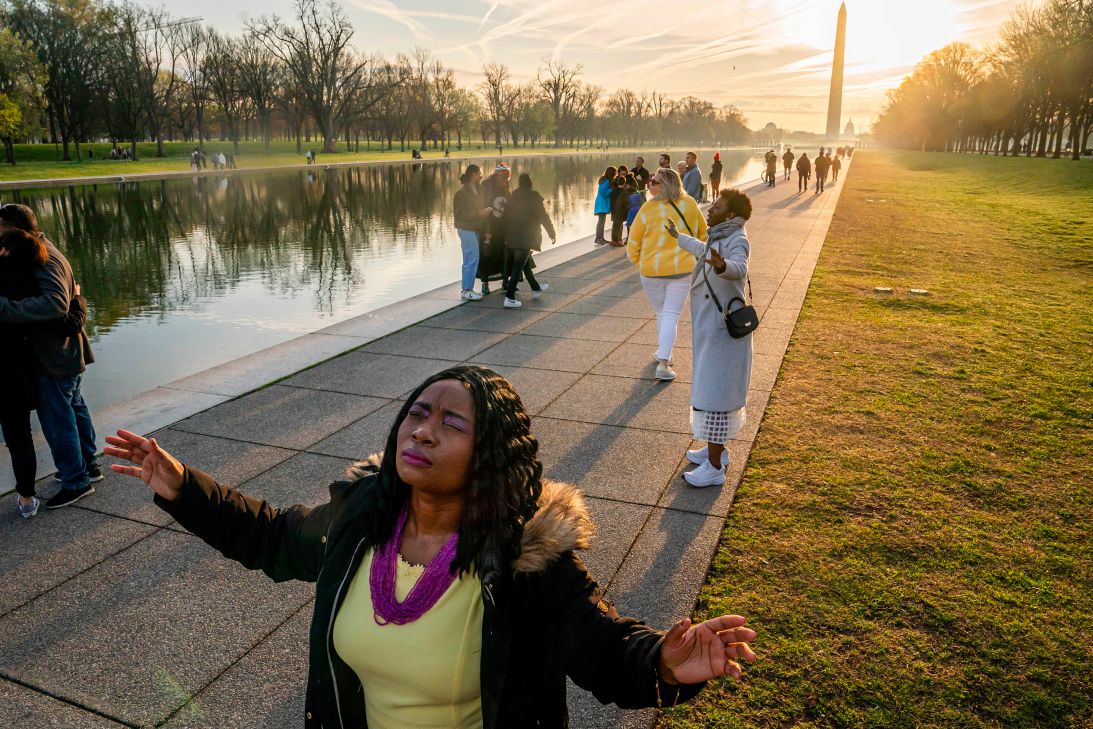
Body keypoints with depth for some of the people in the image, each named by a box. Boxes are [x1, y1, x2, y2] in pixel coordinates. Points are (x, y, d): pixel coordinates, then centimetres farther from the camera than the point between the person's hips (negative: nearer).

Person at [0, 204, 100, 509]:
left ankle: (76, 481, 13)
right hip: (66, 352, 10)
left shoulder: (46, 262, -24)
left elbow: (55, 303, -39)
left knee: (57, 420, 1)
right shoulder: (40, 250, 6)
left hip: (53, 358, -10)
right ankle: (88, 464, 37)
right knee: (74, 408, 22)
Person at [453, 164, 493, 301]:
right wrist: (479, 213, -19)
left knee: (470, 260, 10)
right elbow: (459, 213, -16)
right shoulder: (462, 192, -12)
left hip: (475, 229, 9)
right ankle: (466, 290, -4)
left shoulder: (476, 191, 14)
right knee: (472, 259, -10)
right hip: (466, 229, -9)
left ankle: (466, 288, 17)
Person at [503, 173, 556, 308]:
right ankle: (509, 297, -13)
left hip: (513, 236, 6)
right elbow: (543, 217, -7)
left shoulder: (513, 197, 4)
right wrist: (552, 233, 3)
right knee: (518, 267, -7)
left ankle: (536, 289, 39)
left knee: (526, 263, 21)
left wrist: (507, 236, 11)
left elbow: (507, 216, 6)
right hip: (526, 237, -6)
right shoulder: (534, 197, -10)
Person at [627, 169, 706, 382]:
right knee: (672, 315, 3)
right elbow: (703, 233, 11)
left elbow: (633, 243, -4)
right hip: (682, 268, 1)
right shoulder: (690, 204, -1)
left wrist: (640, 264, 11)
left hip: (651, 270, -1)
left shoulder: (648, 209, -11)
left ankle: (663, 354, 33)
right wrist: (694, 256, 23)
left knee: (660, 313, 18)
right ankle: (663, 362, -7)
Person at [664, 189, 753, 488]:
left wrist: (722, 265, -64)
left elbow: (739, 268, -41)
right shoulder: (719, 237, 12)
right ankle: (717, 449, 34)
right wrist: (678, 237, 53)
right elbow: (703, 250, 37)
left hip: (722, 331, -10)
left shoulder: (737, 240, -18)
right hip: (710, 328, 10)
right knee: (712, 388, 19)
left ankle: (714, 467, 1)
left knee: (715, 392, -6)